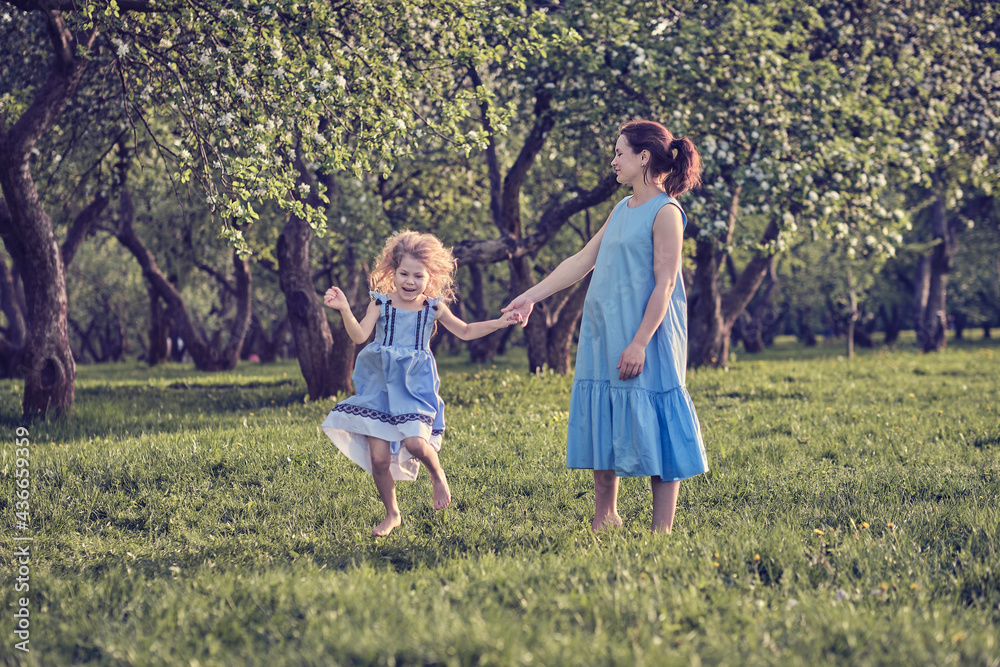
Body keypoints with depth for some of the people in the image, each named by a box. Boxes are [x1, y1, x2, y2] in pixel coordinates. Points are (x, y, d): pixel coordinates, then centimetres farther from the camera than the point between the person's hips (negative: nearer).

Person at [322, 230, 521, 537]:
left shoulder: (433, 307, 4)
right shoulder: (381, 303, 0)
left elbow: (465, 331, 17)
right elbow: (359, 336, -11)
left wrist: (499, 323, 8)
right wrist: (345, 309, -27)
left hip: (415, 386, -1)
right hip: (380, 386, 1)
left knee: (415, 442, -25)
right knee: (379, 458, -4)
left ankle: (437, 475, 10)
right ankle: (391, 514, 17)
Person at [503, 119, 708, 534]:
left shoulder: (665, 213, -11)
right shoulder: (621, 210, 14)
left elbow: (665, 284, -16)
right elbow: (582, 262, 19)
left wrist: (640, 343, -21)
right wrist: (532, 295, 17)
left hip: (645, 338, -8)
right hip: (603, 336, 8)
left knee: (650, 427, -4)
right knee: (601, 423, 12)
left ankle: (662, 530, 2)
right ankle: (604, 516, 23)